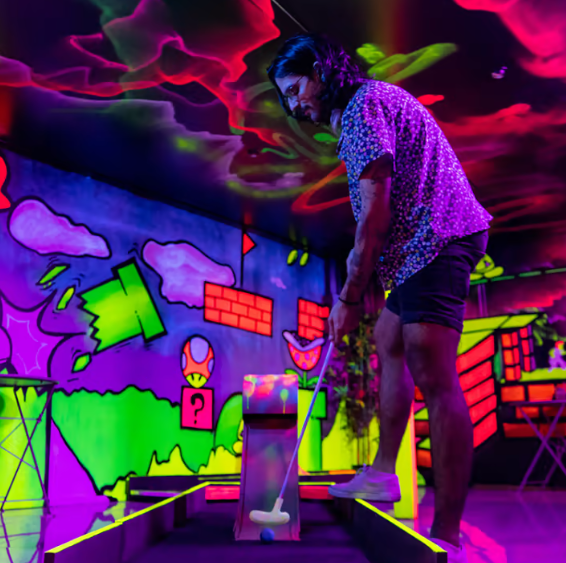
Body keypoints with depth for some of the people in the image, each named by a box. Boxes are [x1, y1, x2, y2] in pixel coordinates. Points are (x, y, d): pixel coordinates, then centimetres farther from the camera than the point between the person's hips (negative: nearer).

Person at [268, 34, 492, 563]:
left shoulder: (364, 104, -9)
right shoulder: (361, 112, 22)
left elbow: (376, 213, -18)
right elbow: (379, 214, 17)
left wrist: (349, 296, -15)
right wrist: (357, 288, 12)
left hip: (436, 240, -12)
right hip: (423, 245, 12)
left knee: (432, 375, -16)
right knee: (389, 344, 18)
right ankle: (383, 474, 29)